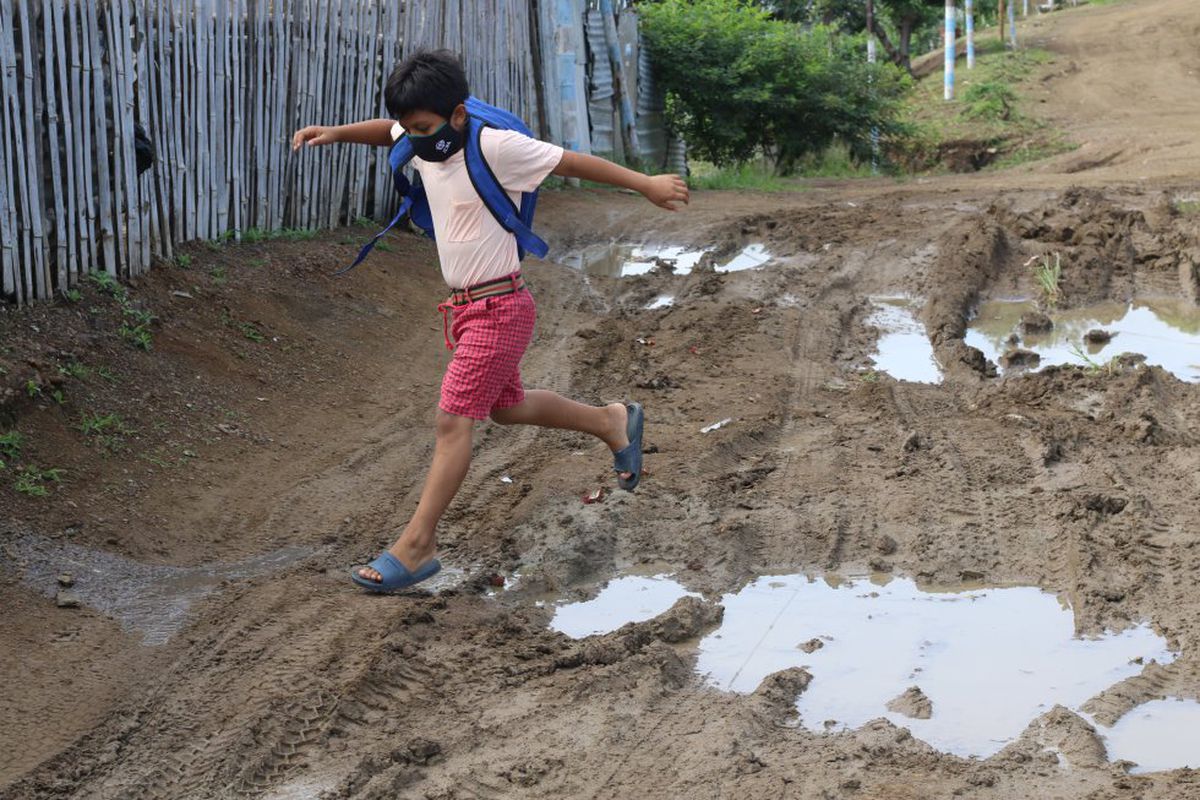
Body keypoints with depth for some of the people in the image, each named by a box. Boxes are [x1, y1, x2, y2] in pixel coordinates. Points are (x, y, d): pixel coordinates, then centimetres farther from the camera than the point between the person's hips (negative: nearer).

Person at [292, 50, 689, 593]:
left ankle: (416, 547, -6)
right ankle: (612, 422, 42)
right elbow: (389, 132, 24)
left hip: (500, 307, -9)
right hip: (466, 305, 9)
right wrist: (335, 134, 10)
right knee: (505, 407, 22)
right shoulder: (425, 146, 2)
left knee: (453, 419, -10)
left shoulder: (495, 147, -19)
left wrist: (646, 185, -6)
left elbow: (572, 162, -12)